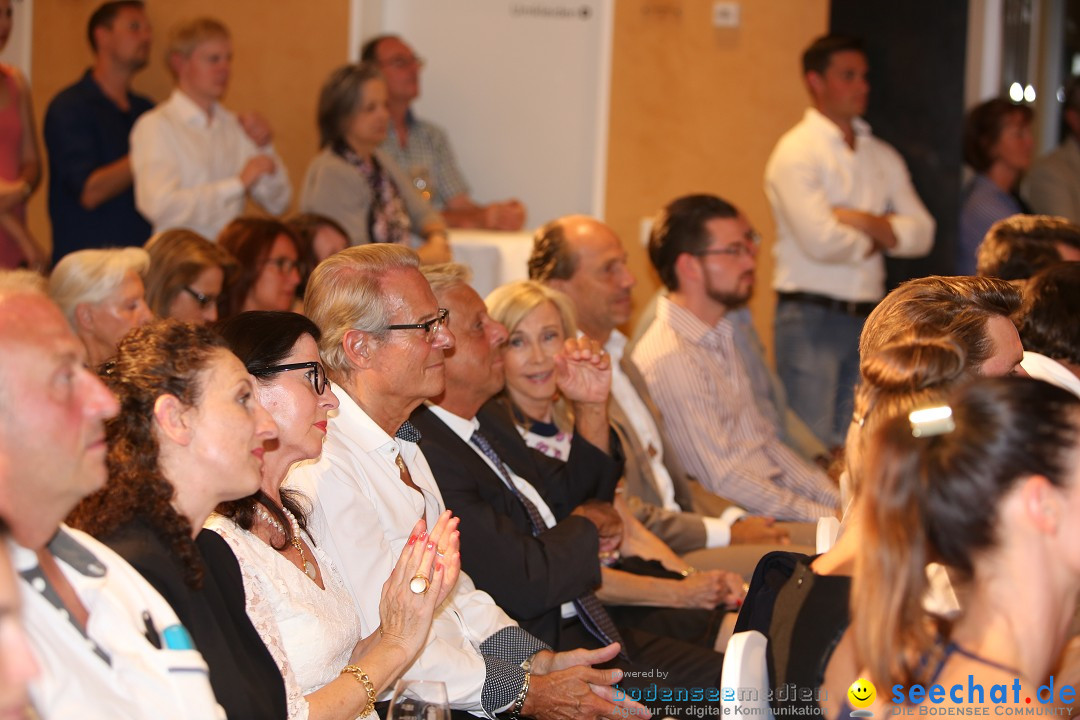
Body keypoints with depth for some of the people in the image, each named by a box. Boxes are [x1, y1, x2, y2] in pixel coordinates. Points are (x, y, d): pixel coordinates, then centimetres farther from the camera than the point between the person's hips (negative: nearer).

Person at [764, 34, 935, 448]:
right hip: (812, 316, -6)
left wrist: (865, 221, -9)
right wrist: (877, 239, 0)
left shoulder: (883, 157, 16)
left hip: (868, 318, 6)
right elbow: (820, 241, -18)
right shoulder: (797, 152, -6)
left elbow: (922, 233, 6)